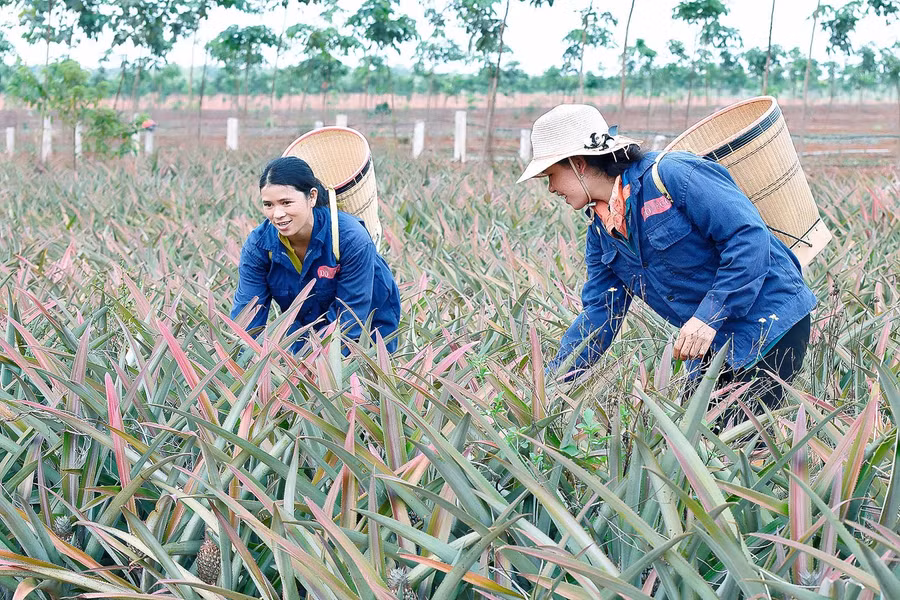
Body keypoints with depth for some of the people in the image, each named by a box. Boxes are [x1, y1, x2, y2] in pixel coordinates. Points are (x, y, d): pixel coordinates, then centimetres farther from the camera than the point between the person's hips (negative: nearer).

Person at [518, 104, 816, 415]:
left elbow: (749, 237, -22)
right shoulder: (601, 230, 8)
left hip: (771, 325, -8)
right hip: (713, 346, 8)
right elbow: (599, 312, 10)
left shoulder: (673, 174, -18)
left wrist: (710, 316, -27)